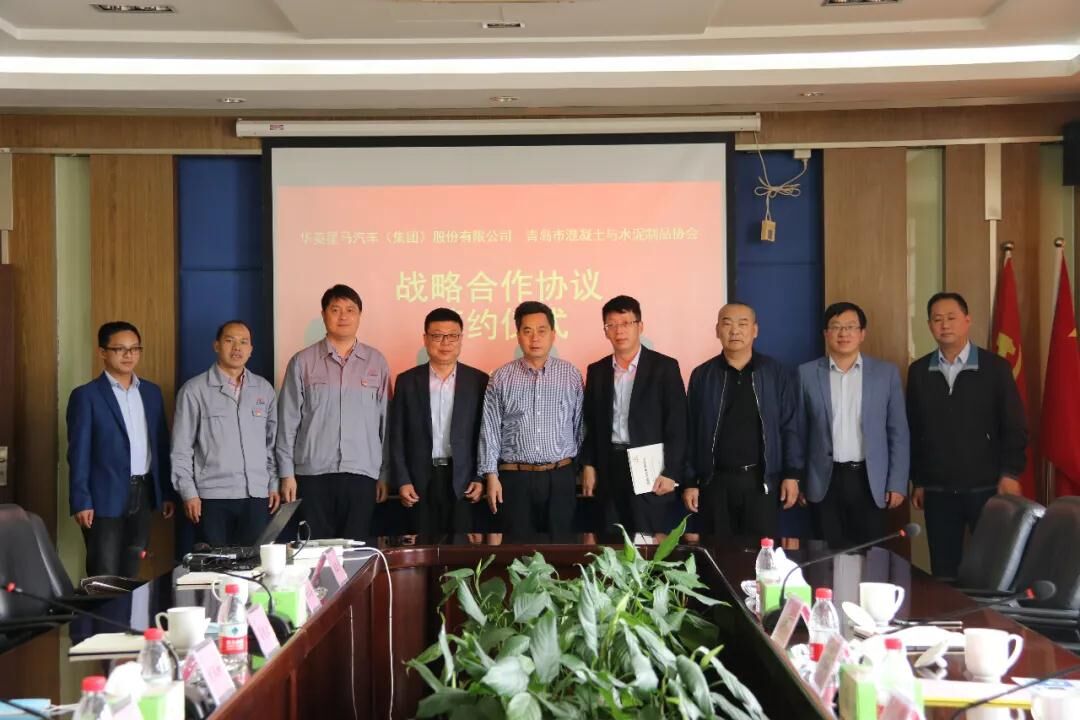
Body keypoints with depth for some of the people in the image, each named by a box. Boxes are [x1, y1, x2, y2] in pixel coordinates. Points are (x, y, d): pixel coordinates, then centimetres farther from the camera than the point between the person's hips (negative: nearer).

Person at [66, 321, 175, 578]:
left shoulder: (151, 392, 11)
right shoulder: (86, 395, -5)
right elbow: (79, 452, -8)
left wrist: (166, 492, 11)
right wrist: (81, 501, -13)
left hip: (144, 494, 5)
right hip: (106, 496, -5)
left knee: (131, 575, 11)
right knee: (104, 578, -2)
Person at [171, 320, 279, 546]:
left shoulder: (264, 389, 12)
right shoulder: (194, 390, 1)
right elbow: (181, 449, 0)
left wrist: (274, 484, 11)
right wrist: (188, 493, -5)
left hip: (257, 497, 3)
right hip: (213, 498, -3)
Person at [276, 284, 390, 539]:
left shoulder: (376, 362, 7)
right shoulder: (302, 362, 4)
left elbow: (385, 421, 8)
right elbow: (288, 421, 3)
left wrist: (384, 473, 6)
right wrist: (287, 474, -1)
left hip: (362, 473, 1)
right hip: (313, 473, -1)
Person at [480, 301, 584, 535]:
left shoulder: (571, 375, 4)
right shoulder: (501, 378, 2)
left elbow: (580, 427, 6)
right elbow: (490, 430, 2)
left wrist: (583, 470, 5)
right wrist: (491, 476, -3)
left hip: (560, 477, 1)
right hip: (514, 478, -1)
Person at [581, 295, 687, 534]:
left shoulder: (664, 367, -2)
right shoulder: (597, 371, 11)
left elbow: (678, 424, -6)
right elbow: (590, 423, 13)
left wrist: (671, 472, -11)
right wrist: (588, 465, 3)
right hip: (609, 469, 4)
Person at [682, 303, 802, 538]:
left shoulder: (777, 374, 2)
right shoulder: (702, 376, 4)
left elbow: (789, 427, 2)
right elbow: (692, 431, 5)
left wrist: (792, 474, -4)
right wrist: (690, 482, 2)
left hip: (762, 480, -1)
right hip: (715, 481, 1)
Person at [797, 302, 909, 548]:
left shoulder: (886, 372, 3)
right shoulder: (807, 373, 3)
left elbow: (898, 432, 4)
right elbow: (799, 432, 7)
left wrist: (897, 483, -1)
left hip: (870, 481, 0)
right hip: (824, 481, 0)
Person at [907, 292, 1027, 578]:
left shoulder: (996, 367, -2)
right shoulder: (919, 371, 6)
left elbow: (1014, 426, -1)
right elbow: (913, 430, 9)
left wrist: (1010, 473, -9)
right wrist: (917, 481, 8)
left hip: (986, 486, -2)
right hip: (937, 490, 2)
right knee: (943, 568, 7)